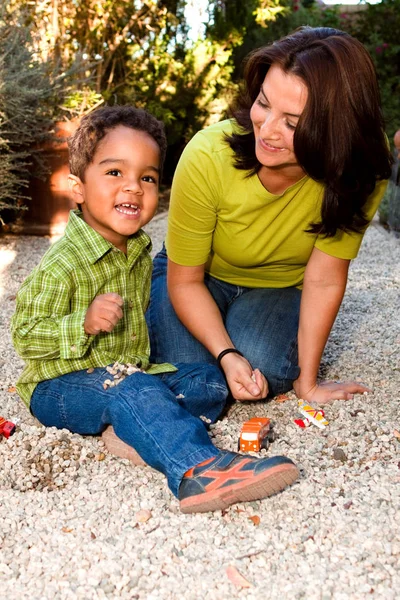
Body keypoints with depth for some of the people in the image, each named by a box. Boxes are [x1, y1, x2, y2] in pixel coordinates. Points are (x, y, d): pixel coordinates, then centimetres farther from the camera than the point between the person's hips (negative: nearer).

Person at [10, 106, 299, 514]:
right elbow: (25, 336, -17)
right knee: (133, 391, -36)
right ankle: (197, 468, -52)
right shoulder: (61, 265, -18)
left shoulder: (139, 251, 6)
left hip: (132, 374, 8)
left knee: (210, 381, -2)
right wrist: (84, 323, -31)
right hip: (61, 386, -8)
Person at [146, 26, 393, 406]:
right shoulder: (207, 157, -31)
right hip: (201, 280, 0)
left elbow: (324, 280, -21)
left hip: (280, 288, 1)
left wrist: (306, 381, -17)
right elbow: (185, 280, -20)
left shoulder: (362, 169, -27)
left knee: (264, 372, -26)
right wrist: (226, 355, -32)